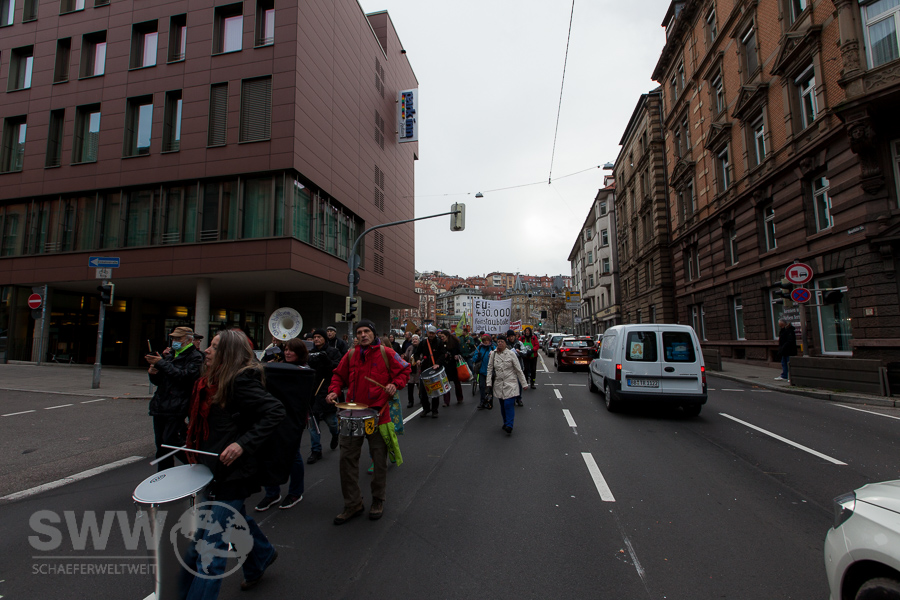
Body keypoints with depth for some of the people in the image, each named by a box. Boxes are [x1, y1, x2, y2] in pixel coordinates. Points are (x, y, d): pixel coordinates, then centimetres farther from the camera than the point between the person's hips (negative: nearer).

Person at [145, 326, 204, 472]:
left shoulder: (195, 356, -5)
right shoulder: (171, 355, 19)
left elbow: (184, 376, -21)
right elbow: (158, 381, 23)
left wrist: (162, 363, -18)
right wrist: (153, 373, -1)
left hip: (176, 407, -8)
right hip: (160, 405, 8)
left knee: (170, 441, -13)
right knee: (160, 444, 10)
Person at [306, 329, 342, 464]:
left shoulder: (333, 352, 0)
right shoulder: (310, 353, 11)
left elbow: (338, 368, -11)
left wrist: (327, 360, -25)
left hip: (327, 391, -4)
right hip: (312, 391, 4)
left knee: (331, 420, 3)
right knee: (313, 423, 5)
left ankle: (336, 434, 37)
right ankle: (316, 450, 17)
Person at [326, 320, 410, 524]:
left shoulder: (386, 353, -4)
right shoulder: (351, 355, 5)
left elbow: (404, 370, 3)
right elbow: (339, 375, 16)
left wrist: (395, 384, -14)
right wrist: (334, 391, -2)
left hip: (378, 413, -3)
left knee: (379, 459, 9)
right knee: (347, 457, 3)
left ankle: (378, 501, 30)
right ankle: (353, 504, 19)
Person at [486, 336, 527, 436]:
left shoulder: (511, 354, -4)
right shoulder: (493, 354, 3)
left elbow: (518, 370, 0)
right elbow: (489, 369, 7)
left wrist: (524, 383, 0)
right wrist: (489, 384, 1)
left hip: (510, 384, -3)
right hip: (498, 384, 3)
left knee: (509, 404, -11)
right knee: (502, 405, 10)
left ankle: (509, 426, -6)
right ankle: (505, 423, 27)